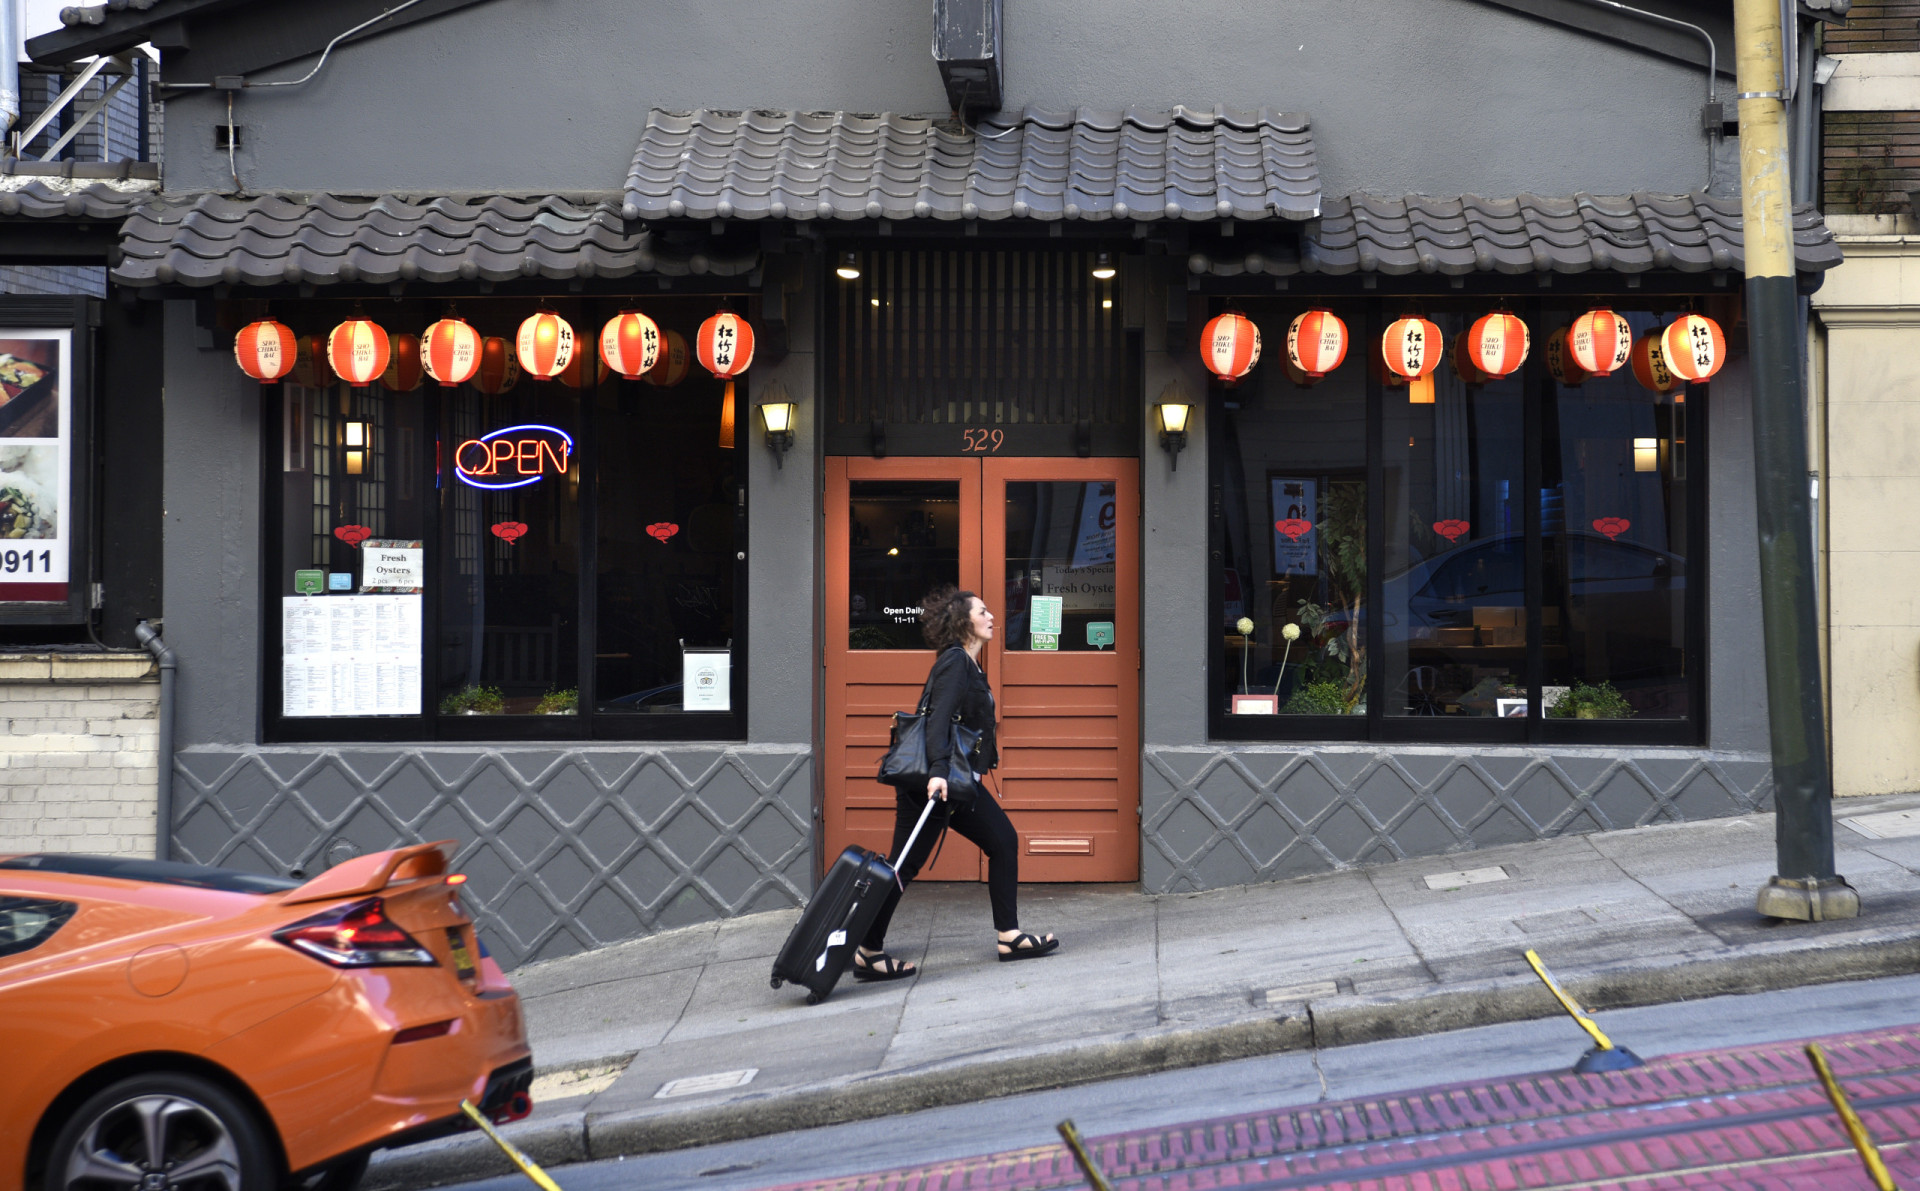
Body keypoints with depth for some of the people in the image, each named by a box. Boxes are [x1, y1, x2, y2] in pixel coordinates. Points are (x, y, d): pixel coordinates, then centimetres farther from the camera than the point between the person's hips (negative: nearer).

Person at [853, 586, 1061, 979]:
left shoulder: (968, 664, 17)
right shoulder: (954, 661, -12)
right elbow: (938, 717, -24)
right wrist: (937, 771, -34)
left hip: (959, 780, 10)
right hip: (934, 781, -10)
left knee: (1004, 844, 10)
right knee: (904, 865, -7)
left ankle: (1009, 936, 14)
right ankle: (867, 952, -2)